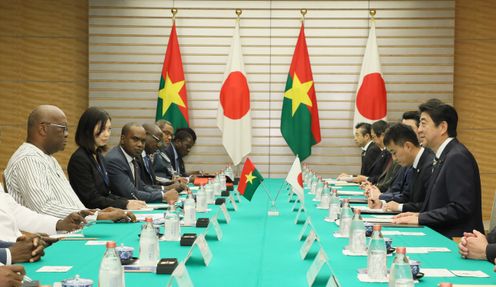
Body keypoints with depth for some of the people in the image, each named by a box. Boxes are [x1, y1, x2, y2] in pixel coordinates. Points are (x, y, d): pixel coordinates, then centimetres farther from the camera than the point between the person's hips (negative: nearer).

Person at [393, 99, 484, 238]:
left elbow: (460, 208, -21)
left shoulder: (458, 157, -15)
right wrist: (418, 215, 2)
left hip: (455, 239, -8)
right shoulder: (443, 156, 15)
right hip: (439, 235, 8)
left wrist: (419, 218, -16)